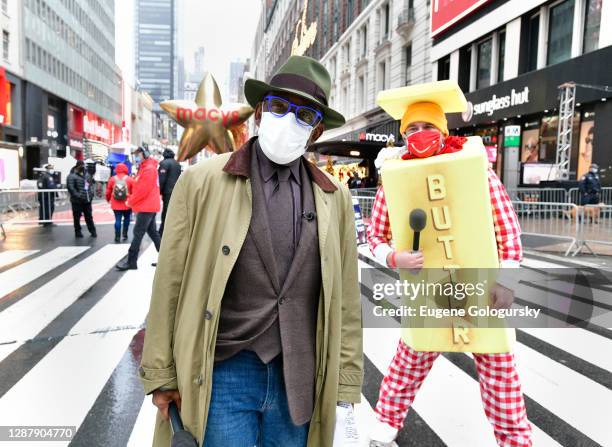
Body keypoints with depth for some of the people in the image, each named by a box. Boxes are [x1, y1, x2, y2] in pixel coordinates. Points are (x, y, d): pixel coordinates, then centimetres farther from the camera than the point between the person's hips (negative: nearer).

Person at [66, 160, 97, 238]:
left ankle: (92, 231, 21)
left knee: (89, 216, 13)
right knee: (77, 217, 5)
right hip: (77, 201, -6)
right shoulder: (72, 176, -11)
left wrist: (91, 193, 8)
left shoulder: (87, 174, 13)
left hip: (87, 200, 6)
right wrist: (78, 196, -21)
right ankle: (78, 232, 16)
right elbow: (71, 188, -19)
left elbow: (91, 184, 21)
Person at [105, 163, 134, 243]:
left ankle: (117, 237, 2)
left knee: (117, 220, 5)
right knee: (126, 219, 15)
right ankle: (124, 235, 14)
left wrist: (108, 199, 24)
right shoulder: (130, 179, -6)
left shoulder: (112, 179, 0)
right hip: (127, 204, -1)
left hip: (116, 204, 1)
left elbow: (108, 192, 6)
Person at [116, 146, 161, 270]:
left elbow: (143, 190, -20)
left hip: (146, 207, -10)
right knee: (153, 232, 12)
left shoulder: (149, 169, -14)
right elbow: (138, 187, 19)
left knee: (138, 233, -7)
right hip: (149, 206, 10)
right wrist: (132, 200, 6)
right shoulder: (144, 168, 18)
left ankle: (131, 262, -3)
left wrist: (130, 201, -10)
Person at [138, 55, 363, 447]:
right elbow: (170, 284, -3)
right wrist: (161, 375, -2)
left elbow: (346, 302, 3)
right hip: (221, 377, -2)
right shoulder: (202, 181, -6)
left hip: (300, 382, 3)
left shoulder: (336, 198, 1)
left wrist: (345, 386, 4)